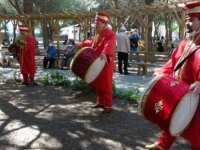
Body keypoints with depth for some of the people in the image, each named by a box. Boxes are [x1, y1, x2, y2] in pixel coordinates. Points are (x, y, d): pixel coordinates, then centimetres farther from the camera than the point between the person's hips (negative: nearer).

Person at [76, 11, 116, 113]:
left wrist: (104, 54, -56)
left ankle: (108, 105, 4)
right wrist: (81, 45, 40)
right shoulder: (98, 34, 15)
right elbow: (91, 42, 33)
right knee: (97, 84, 15)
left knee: (105, 85, -4)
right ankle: (100, 102, 28)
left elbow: (108, 46, -37)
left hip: (105, 64, -9)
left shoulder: (110, 34, -16)